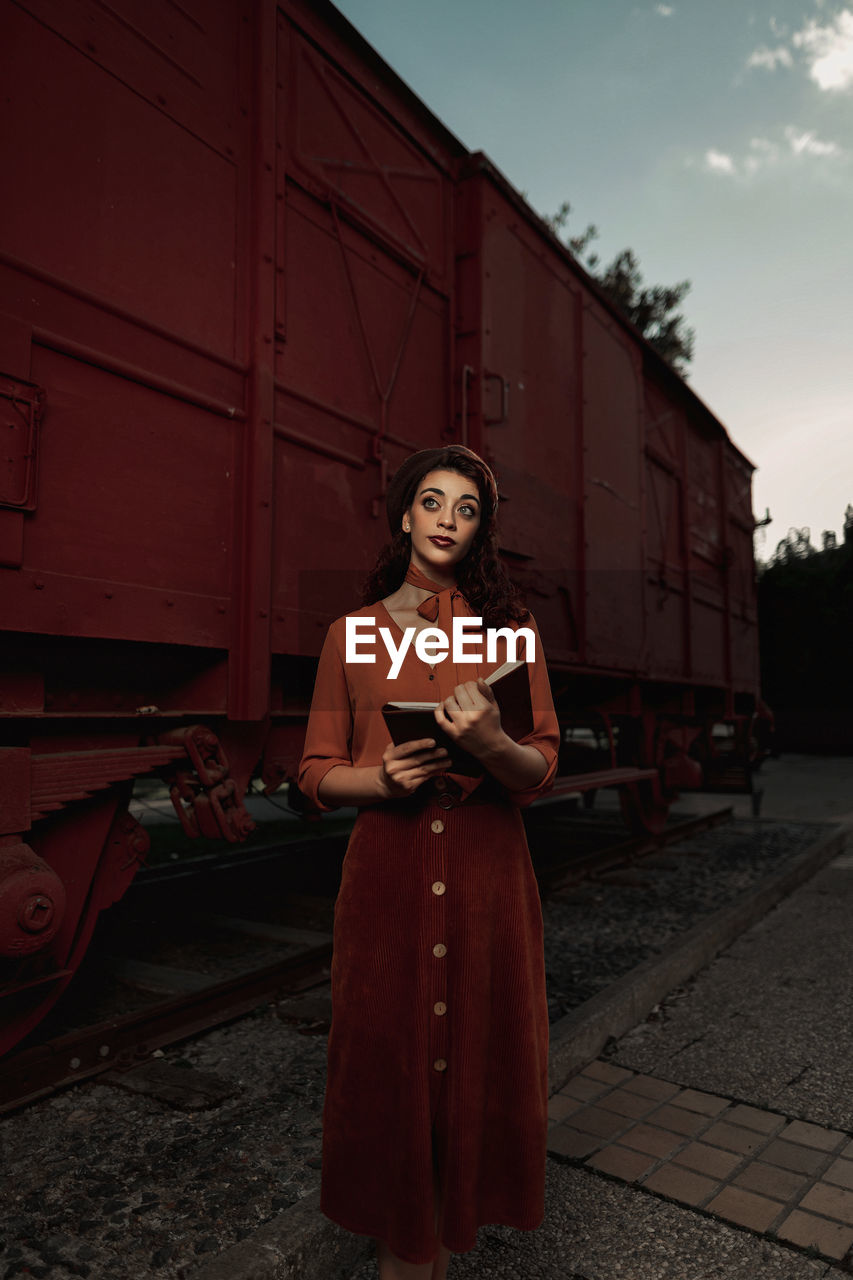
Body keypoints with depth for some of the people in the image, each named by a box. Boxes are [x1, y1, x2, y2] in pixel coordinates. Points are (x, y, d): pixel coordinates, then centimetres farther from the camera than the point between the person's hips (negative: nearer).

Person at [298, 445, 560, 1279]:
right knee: (389, 1051, 7)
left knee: (480, 1048, 9)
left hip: (487, 872, 1)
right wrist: (386, 776, -16)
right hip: (387, 871, 0)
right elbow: (318, 773, 5)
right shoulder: (353, 634, 4)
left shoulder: (510, 629, 5)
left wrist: (492, 746, -22)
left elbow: (541, 769, 0)